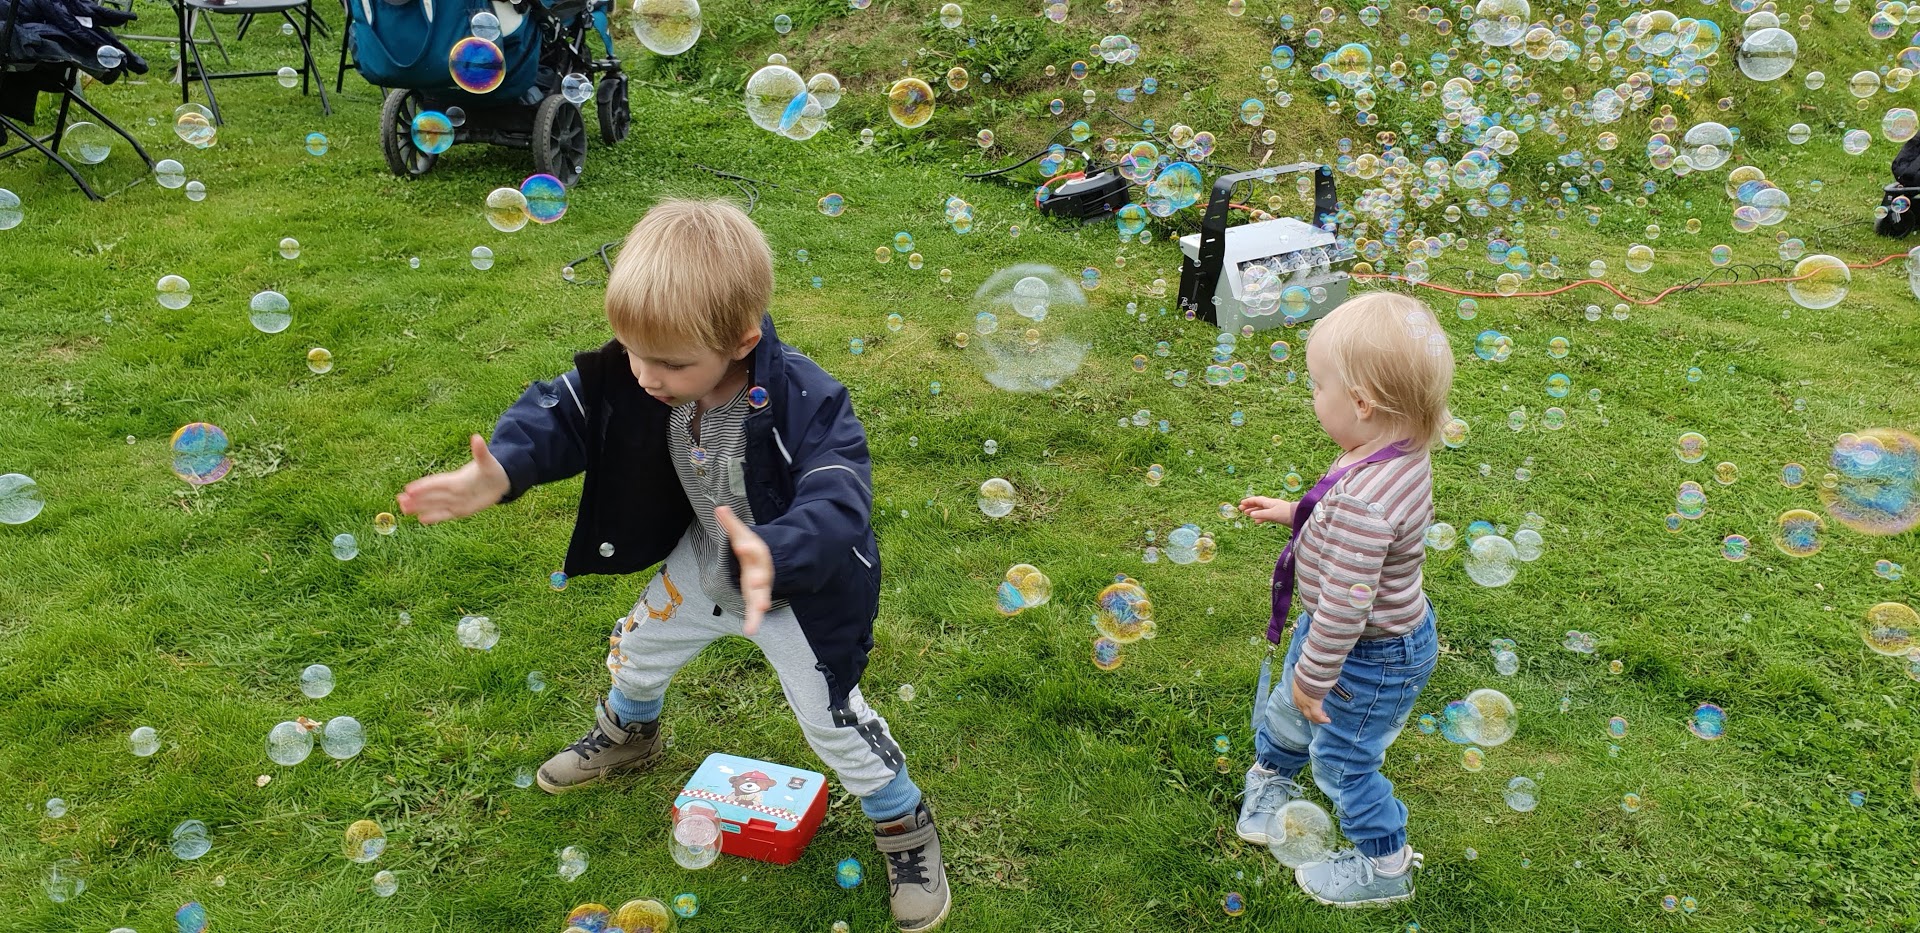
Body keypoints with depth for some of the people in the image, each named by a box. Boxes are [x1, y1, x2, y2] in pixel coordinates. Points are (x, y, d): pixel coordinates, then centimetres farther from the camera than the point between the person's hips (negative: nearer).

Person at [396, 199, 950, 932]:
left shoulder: (806, 404, -40)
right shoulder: (628, 374, -24)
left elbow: (836, 505, -48)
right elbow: (562, 414, -16)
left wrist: (775, 555, -70)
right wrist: (500, 472, -38)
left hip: (796, 589, -6)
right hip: (701, 567, 6)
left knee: (836, 723, 6)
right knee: (638, 652, 29)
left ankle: (904, 827, 36)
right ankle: (629, 735, 66)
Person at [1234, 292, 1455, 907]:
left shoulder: (1363, 501, -41)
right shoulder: (1403, 454, -11)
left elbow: (1346, 603, -34)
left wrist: (1314, 676, -21)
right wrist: (1295, 513, 11)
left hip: (1369, 655, -9)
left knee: (1343, 758, 15)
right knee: (1287, 708, 30)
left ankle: (1384, 868, 40)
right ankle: (1272, 775, 61)